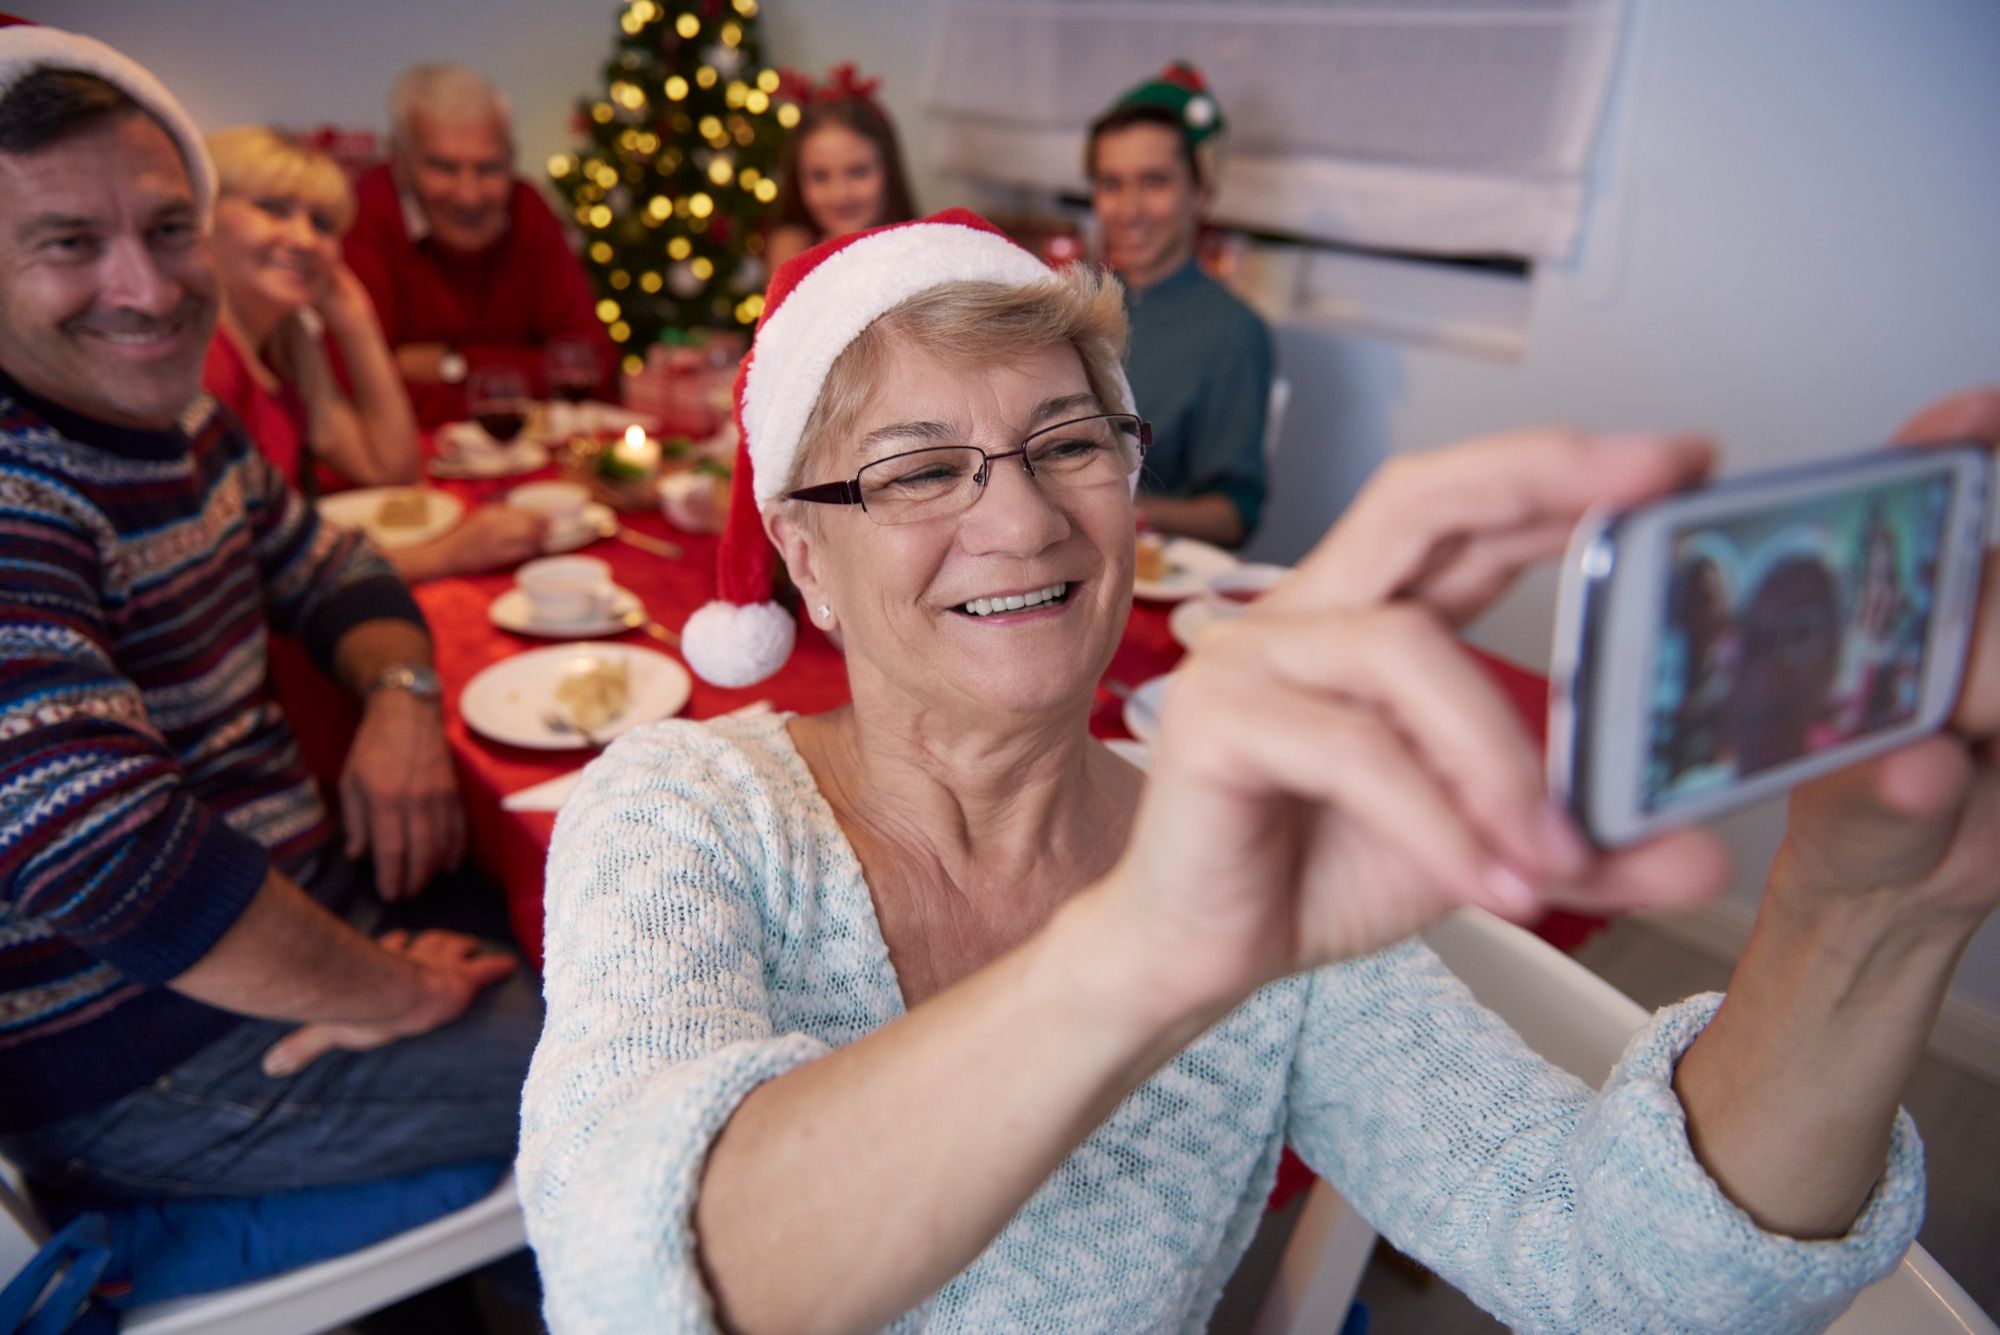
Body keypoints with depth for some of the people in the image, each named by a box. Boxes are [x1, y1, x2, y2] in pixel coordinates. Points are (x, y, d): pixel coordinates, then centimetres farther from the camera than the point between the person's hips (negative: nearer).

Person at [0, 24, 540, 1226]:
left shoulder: (186, 421, 5)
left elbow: (333, 572, 16)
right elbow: (112, 857, -37)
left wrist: (402, 694, -7)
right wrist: (398, 992, -23)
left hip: (301, 897, 9)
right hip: (138, 1061, -9)